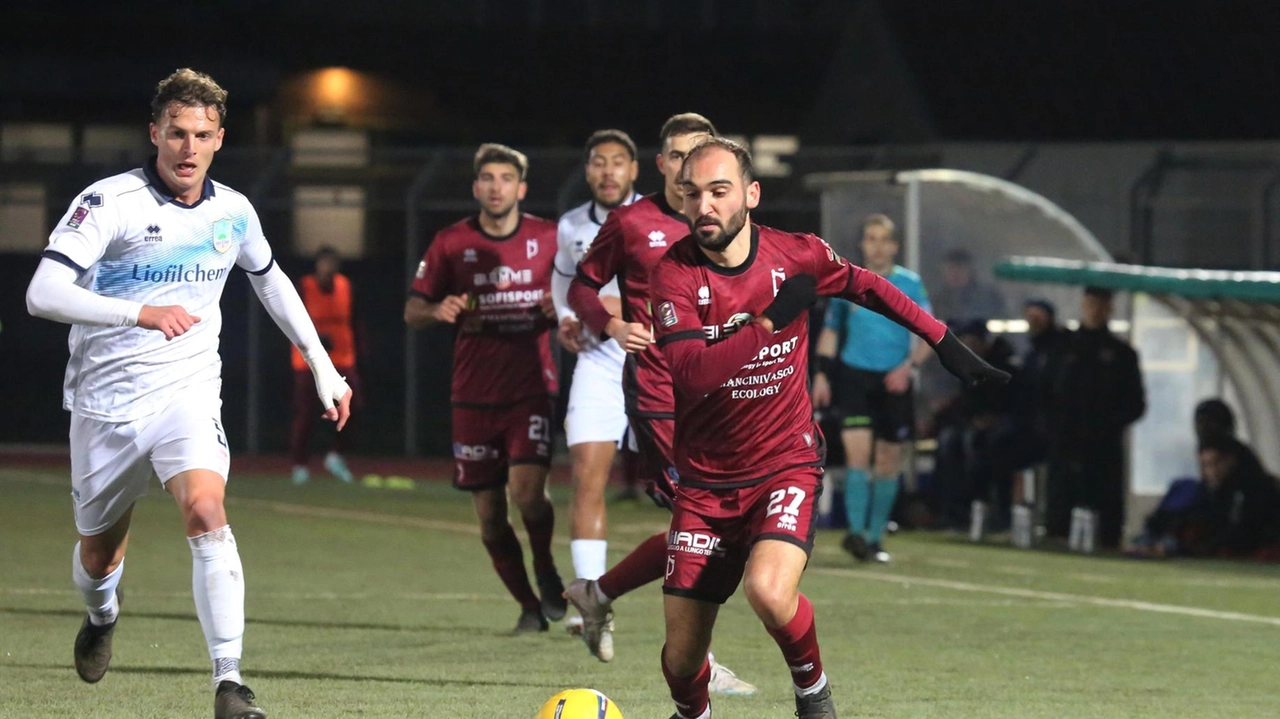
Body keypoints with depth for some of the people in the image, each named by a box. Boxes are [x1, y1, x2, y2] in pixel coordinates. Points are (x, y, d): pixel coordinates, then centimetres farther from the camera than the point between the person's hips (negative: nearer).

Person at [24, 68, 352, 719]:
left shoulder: (233, 212, 2)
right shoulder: (109, 203, -14)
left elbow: (270, 281, 24)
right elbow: (42, 294, -26)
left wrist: (323, 368, 22)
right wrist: (142, 312, -39)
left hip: (188, 395, 1)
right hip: (106, 402, -1)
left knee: (206, 512, -25)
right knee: (98, 553, 13)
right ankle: (101, 617, 51)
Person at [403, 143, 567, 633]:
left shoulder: (550, 239, 1)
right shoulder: (452, 243, 4)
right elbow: (412, 311, 8)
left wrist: (562, 311, -12)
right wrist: (439, 311, -14)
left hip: (530, 390, -2)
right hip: (474, 395, 2)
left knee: (527, 491, -22)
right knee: (489, 516, 3)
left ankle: (546, 568, 8)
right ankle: (529, 605, 21)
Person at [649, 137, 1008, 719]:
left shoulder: (795, 256, -6)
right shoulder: (675, 273, -13)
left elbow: (865, 287, 15)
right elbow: (689, 372, -26)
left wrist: (944, 343, 17)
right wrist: (767, 322, -27)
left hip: (786, 465, 0)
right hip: (705, 480, 1)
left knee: (768, 590, -31)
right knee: (681, 659, 0)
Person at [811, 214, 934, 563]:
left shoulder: (910, 284, 2)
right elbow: (831, 331, 15)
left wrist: (909, 365, -14)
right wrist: (822, 374, 5)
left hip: (894, 381, 1)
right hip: (855, 376, -1)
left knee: (888, 462, 4)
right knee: (857, 450, -17)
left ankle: (874, 538, 14)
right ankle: (857, 531, -21)